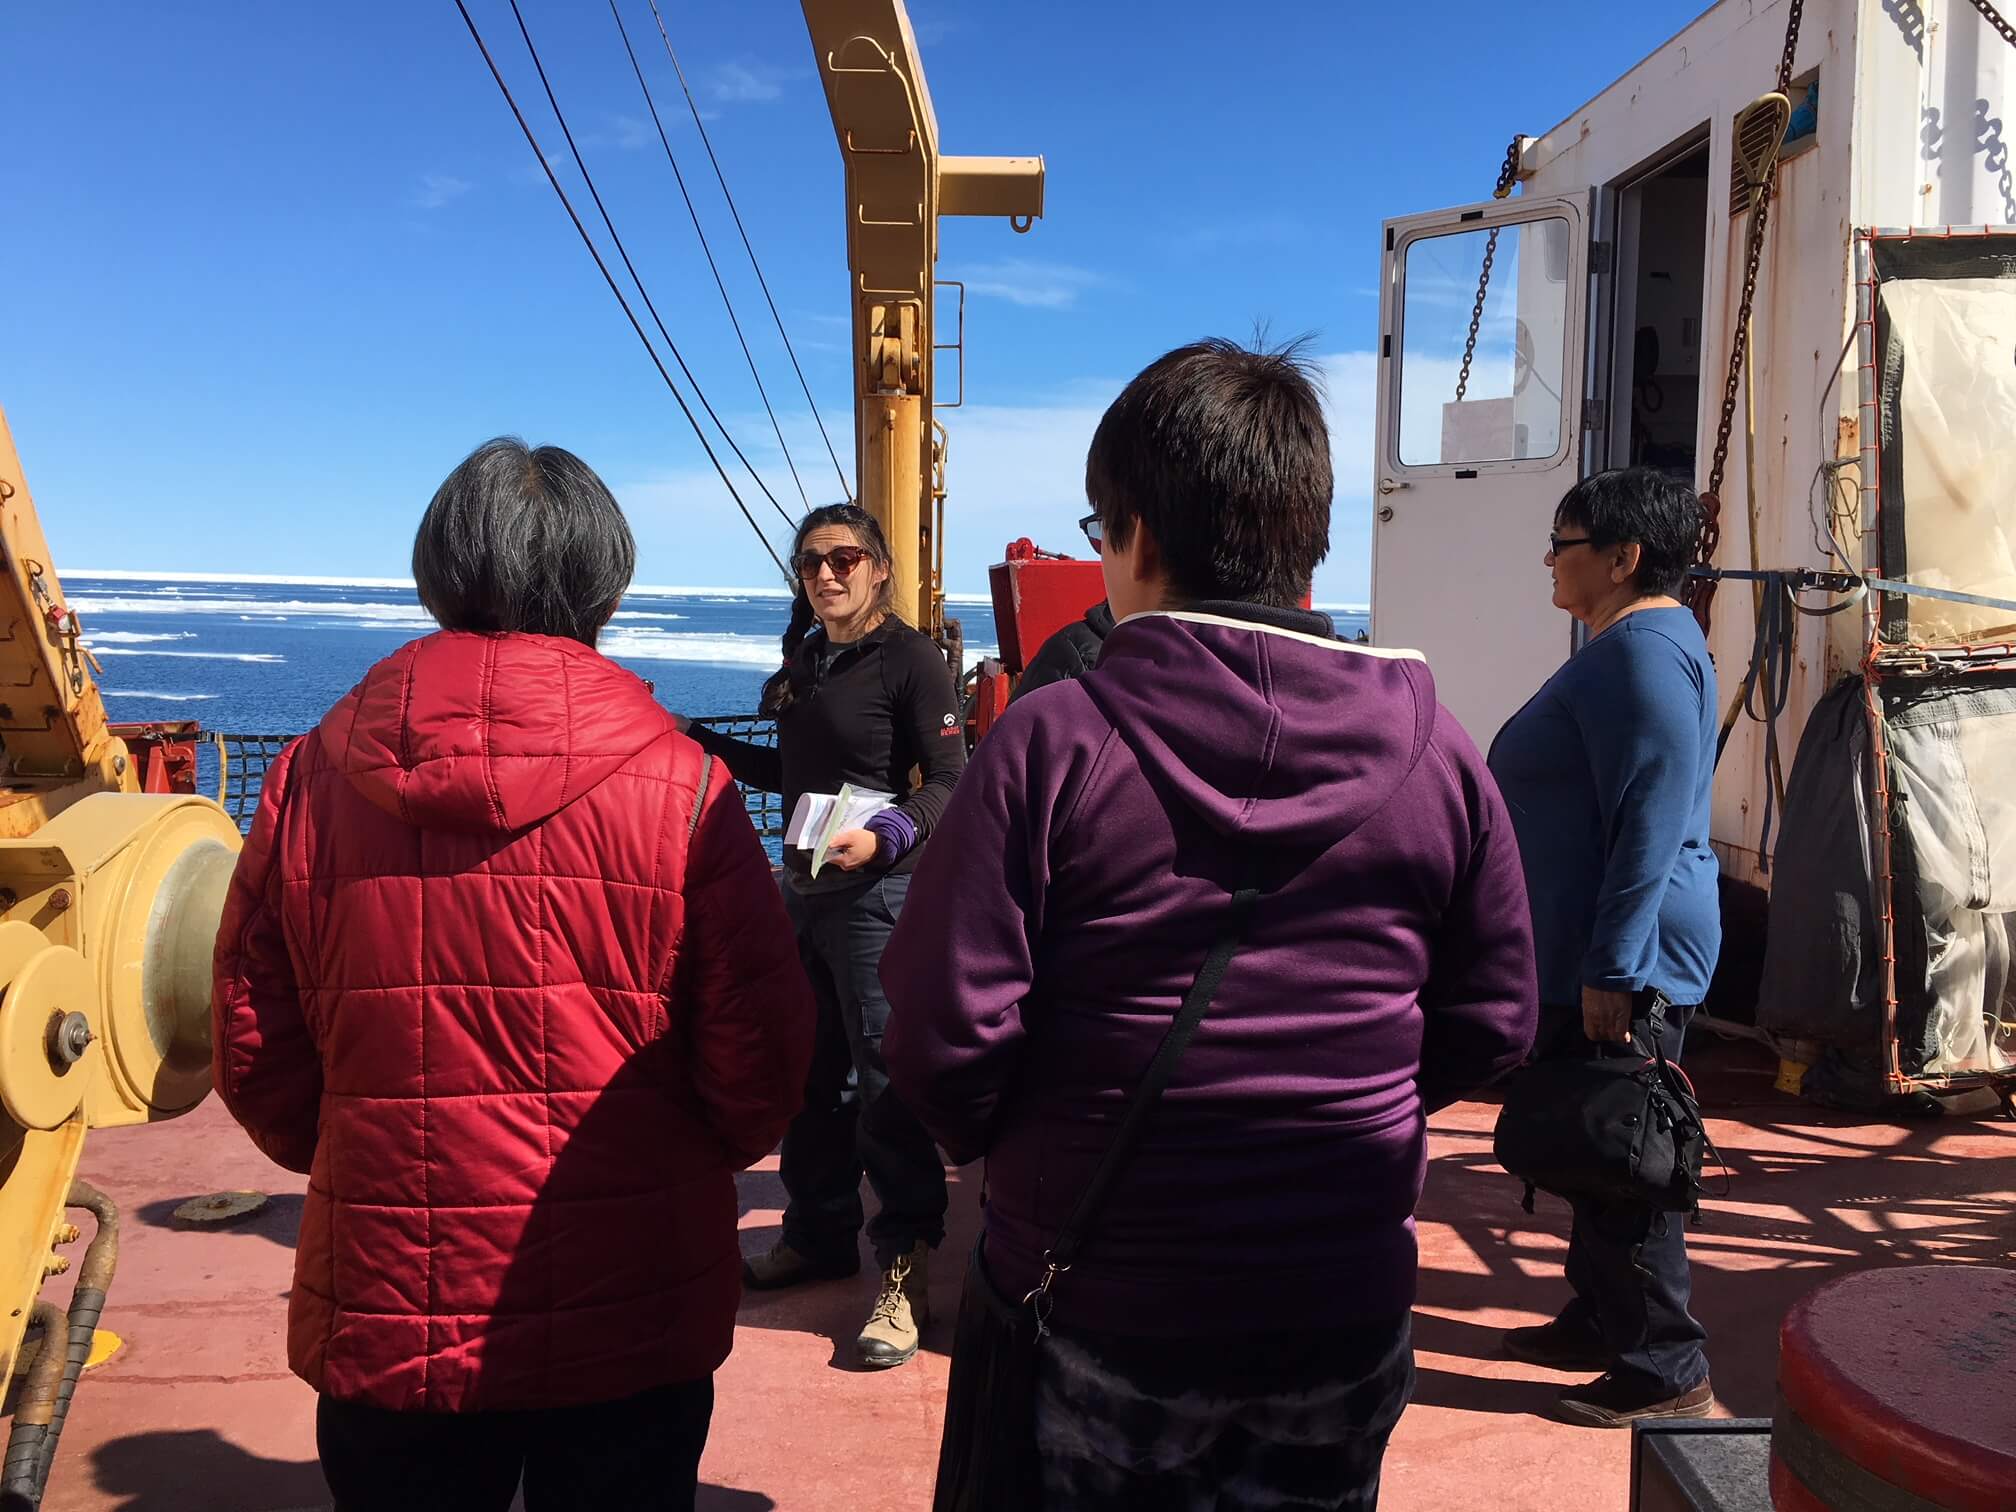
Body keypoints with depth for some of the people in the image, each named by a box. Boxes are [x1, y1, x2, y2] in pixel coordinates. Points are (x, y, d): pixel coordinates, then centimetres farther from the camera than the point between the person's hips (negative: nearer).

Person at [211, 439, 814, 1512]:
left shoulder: (314, 775, -6)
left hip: (386, 1323, 2)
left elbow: (254, 1054, 2)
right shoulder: (679, 782, -13)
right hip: (630, 1317, -1)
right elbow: (759, 1061, -11)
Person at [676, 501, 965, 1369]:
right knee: (810, 1074, 15)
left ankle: (906, 1271, 4)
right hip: (803, 888, 8)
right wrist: (695, 741, 19)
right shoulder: (806, 659, 13)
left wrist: (884, 838, -31)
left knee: (886, 1081, -6)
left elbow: (949, 784, -14)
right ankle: (820, 1234, 30)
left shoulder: (910, 658, -10)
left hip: (876, 891, -8)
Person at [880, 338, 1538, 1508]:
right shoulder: (1436, 753, -7)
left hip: (1096, 1316, -2)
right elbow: (1493, 1026, 0)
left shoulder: (1051, 744, -17)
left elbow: (946, 1030, -17)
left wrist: (998, 1142, 4)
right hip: (1346, 1321, 3)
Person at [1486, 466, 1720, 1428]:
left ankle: (1662, 1374, 10)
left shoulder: (1646, 649, -17)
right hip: (1586, 953, 11)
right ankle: (1599, 1322, 32)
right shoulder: (1625, 646, 16)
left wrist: (1611, 970, -24)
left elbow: (1654, 820, -24)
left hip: (1623, 962, -11)